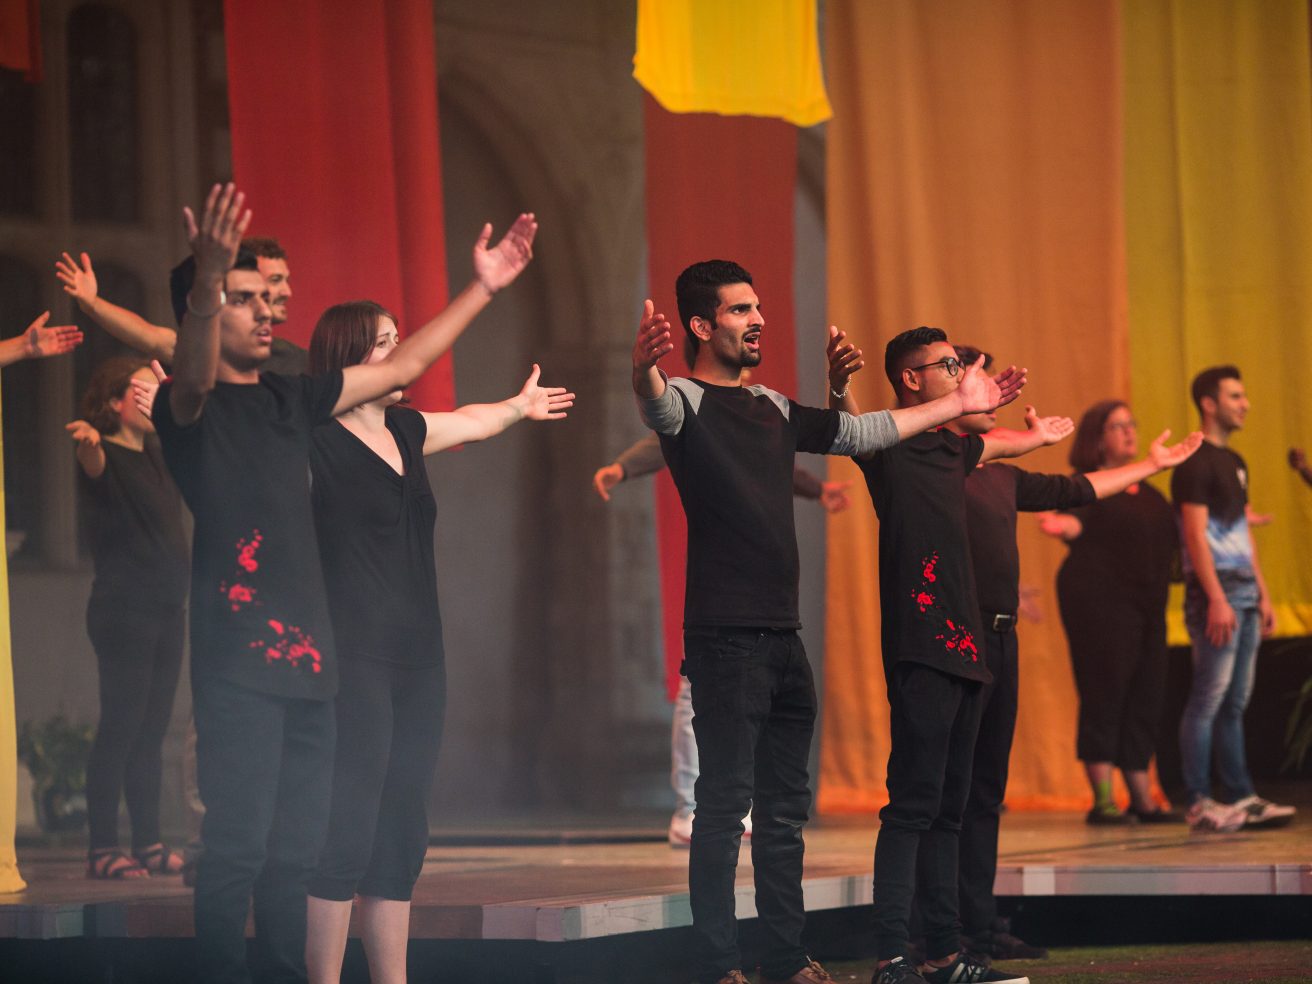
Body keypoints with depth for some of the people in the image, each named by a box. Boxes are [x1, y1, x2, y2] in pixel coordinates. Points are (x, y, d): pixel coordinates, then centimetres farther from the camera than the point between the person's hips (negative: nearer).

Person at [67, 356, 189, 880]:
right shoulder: (109, 457, -11)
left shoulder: (157, 454, 12)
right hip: (124, 609, -8)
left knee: (151, 731, 9)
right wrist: (89, 443, -56)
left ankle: (149, 844, 13)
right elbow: (94, 466, -36)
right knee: (120, 728, -8)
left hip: (167, 609, 8)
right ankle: (102, 849, -6)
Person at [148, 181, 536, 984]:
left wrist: (483, 289, 21)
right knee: (239, 846, -11)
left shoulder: (289, 400, 18)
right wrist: (207, 283, -45)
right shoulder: (189, 404, -3)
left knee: (296, 848, 8)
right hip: (238, 655, -7)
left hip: (307, 654, 7)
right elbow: (193, 378, -27)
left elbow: (405, 366, 24)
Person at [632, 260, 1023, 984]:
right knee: (724, 804, -8)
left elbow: (860, 434, 30)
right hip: (724, 640, -8)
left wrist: (958, 404, 33)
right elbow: (658, 407, -29)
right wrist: (642, 371, -54)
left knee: (785, 808, 11)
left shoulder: (775, 411, 19)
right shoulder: (687, 402, -6)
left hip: (783, 639, 8)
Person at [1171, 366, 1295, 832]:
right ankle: (1199, 803, -7)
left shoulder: (1234, 462, 19)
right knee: (1209, 697, -8)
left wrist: (1263, 596, 18)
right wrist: (1217, 600, -21)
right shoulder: (1195, 463, -9)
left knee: (1235, 702, 10)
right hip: (1215, 591, -9)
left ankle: (1241, 798, 12)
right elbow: (1196, 535, -15)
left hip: (1244, 591, 9)